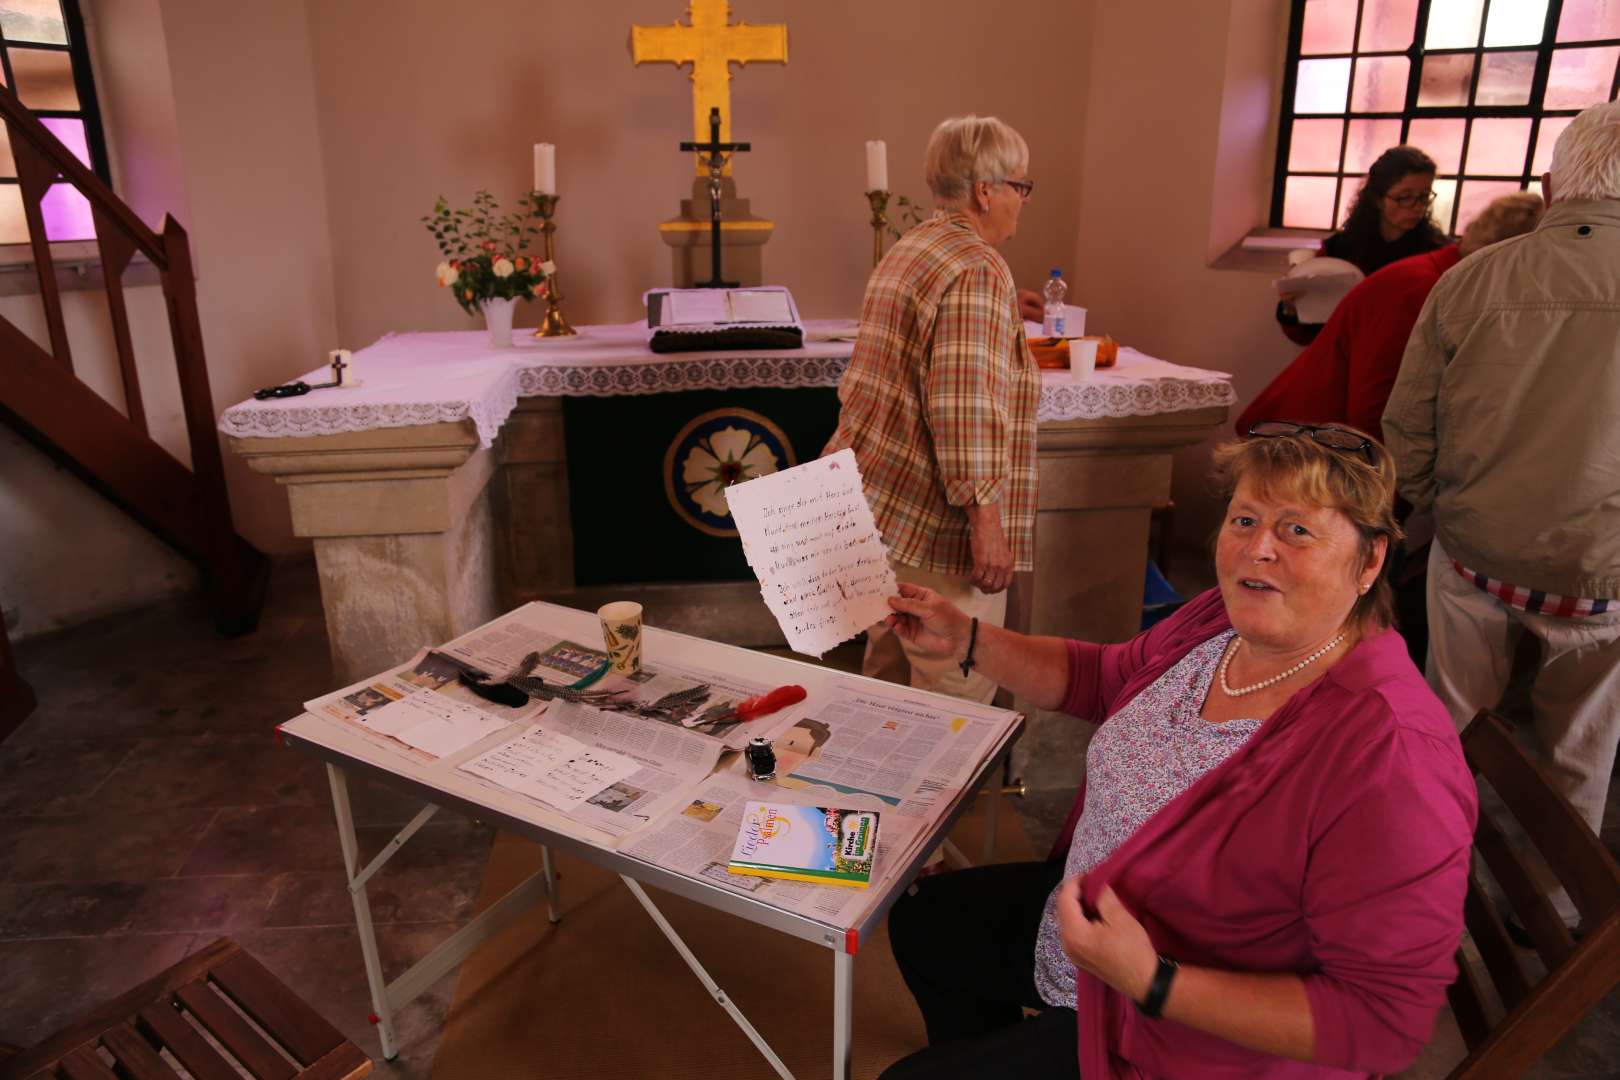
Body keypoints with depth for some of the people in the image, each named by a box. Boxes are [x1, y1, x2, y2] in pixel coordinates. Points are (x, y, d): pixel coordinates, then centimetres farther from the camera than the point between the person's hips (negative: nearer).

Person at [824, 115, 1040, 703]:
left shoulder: (905, 252, 14)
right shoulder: (977, 271, -16)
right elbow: (966, 410, -25)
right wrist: (987, 522, -23)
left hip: (876, 498, 10)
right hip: (934, 523, -10)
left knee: (887, 668, 21)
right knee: (959, 689, 0)